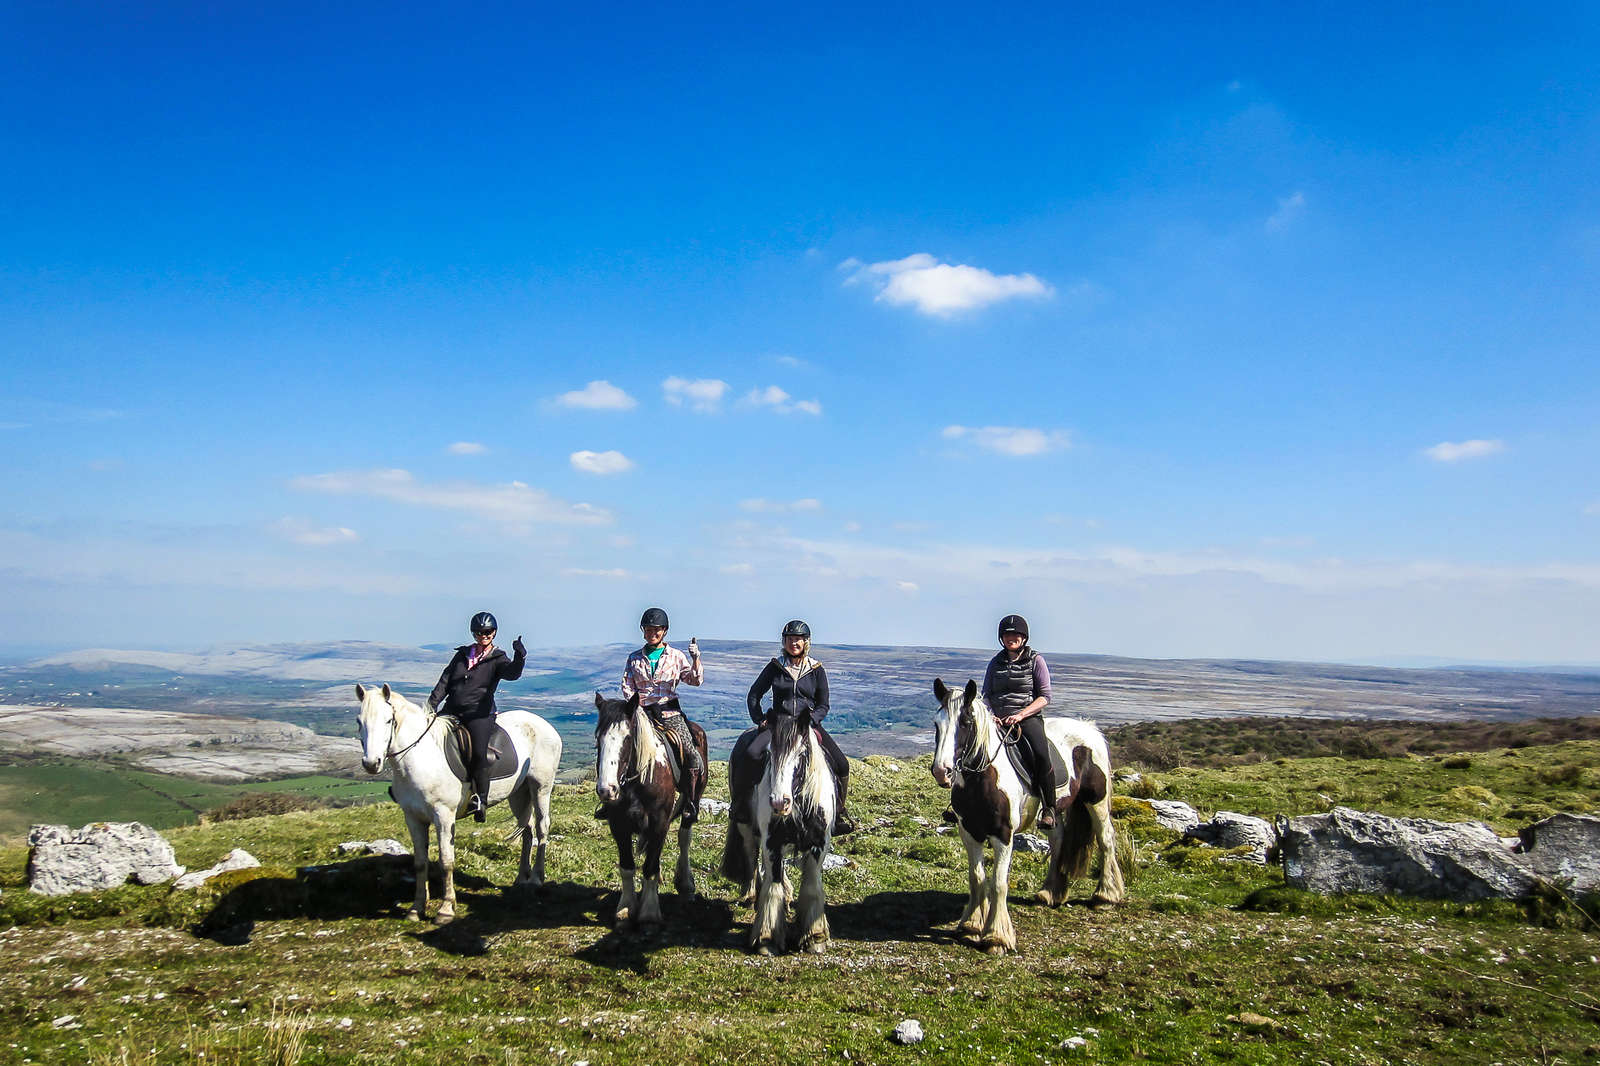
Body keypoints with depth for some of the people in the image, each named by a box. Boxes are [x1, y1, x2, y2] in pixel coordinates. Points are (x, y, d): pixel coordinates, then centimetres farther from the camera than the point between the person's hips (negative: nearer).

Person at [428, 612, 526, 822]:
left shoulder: (497, 659, 4)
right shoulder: (463, 654, 17)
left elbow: (512, 673, -17)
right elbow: (445, 681, 14)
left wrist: (520, 657, -37)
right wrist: (432, 704, 3)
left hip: (479, 714, -5)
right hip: (452, 711, 5)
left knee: (478, 753, -23)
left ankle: (480, 799, -13)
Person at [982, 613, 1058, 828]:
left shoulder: (1035, 661, 3)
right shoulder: (996, 662, 14)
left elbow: (1045, 697, -3)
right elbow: (986, 695, 16)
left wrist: (1020, 715, -16)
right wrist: (989, 714, -6)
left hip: (1029, 717, -4)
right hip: (998, 720, 4)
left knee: (1041, 755, -31)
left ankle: (1049, 809, -18)